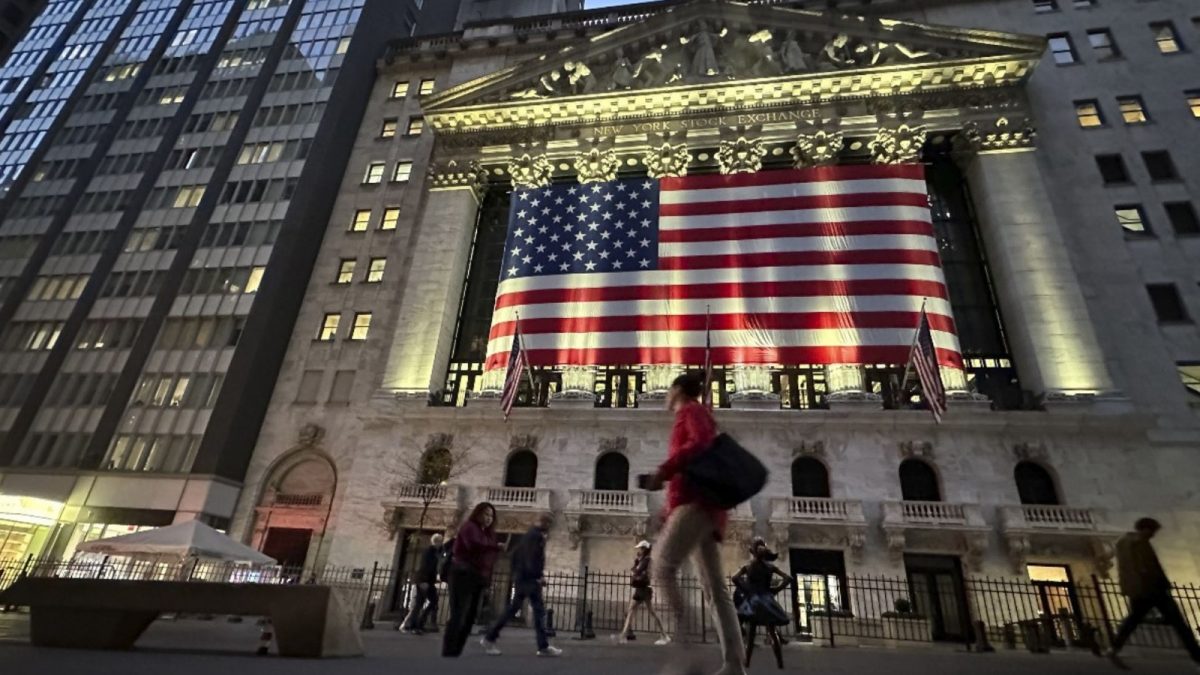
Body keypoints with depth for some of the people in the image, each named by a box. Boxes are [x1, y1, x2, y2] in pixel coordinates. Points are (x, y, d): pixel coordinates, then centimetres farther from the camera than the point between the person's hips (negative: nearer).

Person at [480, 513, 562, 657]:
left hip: (521, 577, 10)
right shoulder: (537, 535, -11)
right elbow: (533, 558, -22)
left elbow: (515, 553, 22)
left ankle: (489, 638, 13)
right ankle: (543, 646, -1)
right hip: (530, 578, -10)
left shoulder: (527, 535, 19)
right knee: (539, 610, -4)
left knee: (512, 609, 12)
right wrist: (539, 576, -18)